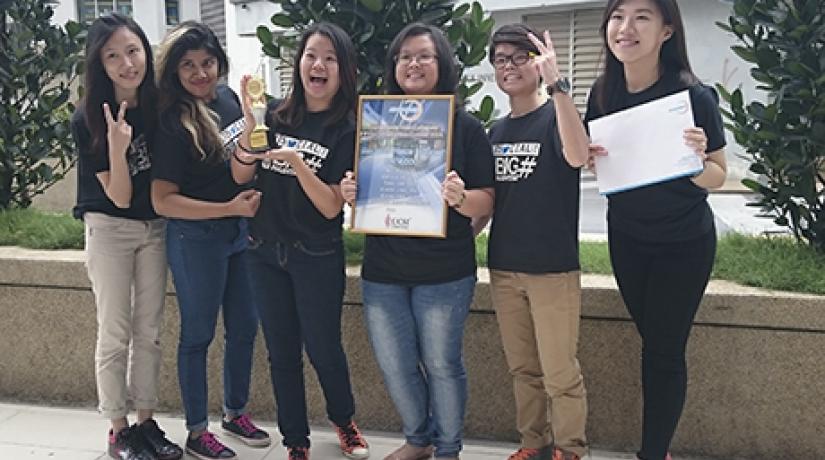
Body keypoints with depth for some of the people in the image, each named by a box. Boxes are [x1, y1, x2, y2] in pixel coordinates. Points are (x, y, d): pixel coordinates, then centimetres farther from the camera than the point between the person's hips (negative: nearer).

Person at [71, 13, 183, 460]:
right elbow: (119, 197, -17)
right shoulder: (88, 119, -17)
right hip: (110, 230, -4)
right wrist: (117, 146, -34)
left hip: (155, 228, 4)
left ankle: (146, 422, 24)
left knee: (149, 331, 11)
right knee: (115, 335, 4)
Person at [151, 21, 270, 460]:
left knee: (245, 326, 15)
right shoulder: (173, 123, -18)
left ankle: (235, 413, 35)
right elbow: (163, 200, -19)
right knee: (198, 334, 7)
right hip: (196, 237, -7)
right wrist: (230, 208, -21)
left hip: (240, 230, 7)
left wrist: (254, 211, 12)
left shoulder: (227, 96, 2)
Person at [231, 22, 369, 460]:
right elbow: (240, 175, -2)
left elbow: (331, 207, -15)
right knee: (282, 353, 12)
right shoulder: (275, 113, -1)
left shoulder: (346, 130, -10)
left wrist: (296, 161, -28)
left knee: (323, 350, 9)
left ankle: (343, 421, 38)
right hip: (265, 252, 3)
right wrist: (250, 122, -17)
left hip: (318, 258, -3)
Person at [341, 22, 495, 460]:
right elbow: (360, 193, 13)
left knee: (442, 364, 6)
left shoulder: (466, 127, -4)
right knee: (394, 366, 12)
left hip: (444, 271, -3)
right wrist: (349, 192, -10)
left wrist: (460, 198, -26)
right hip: (382, 269, 4)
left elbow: (486, 203, -5)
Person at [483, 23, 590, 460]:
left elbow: (577, 156, -29)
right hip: (503, 267, 6)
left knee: (560, 374, -1)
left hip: (553, 268, -5)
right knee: (523, 368, 15)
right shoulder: (496, 130, 11)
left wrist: (557, 84, -33)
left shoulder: (555, 115, -6)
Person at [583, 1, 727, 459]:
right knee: (650, 343, 15)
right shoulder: (603, 92, -9)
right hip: (626, 239, 4)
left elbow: (717, 178, -12)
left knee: (665, 351, 2)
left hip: (684, 243, -4)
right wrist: (587, 155, -16)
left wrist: (696, 160, -33)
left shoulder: (694, 96, -21)